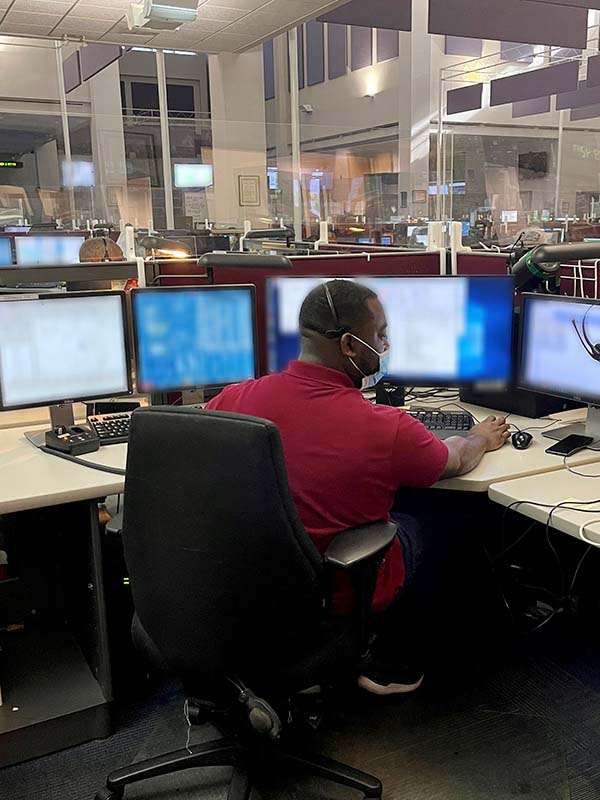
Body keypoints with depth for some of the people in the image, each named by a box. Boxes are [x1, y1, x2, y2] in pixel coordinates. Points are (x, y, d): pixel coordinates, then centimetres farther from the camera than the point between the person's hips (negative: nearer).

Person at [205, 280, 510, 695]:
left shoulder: (235, 399, -18)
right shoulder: (387, 430, -27)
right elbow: (456, 460, -4)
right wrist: (482, 439, 20)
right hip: (339, 596, -4)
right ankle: (388, 664, 36)